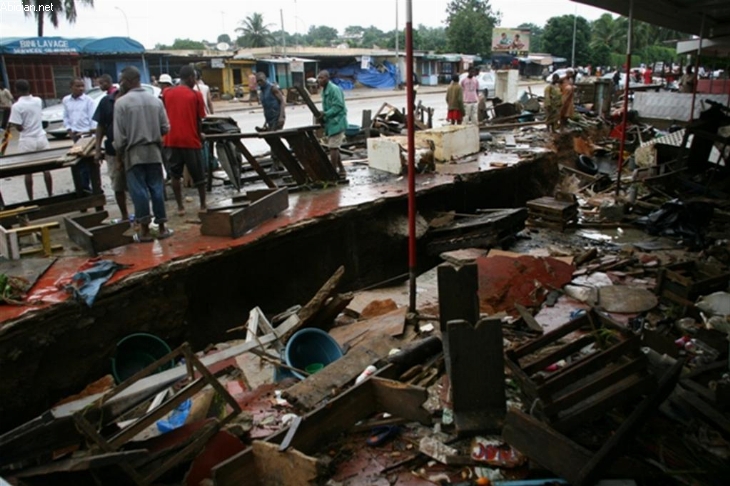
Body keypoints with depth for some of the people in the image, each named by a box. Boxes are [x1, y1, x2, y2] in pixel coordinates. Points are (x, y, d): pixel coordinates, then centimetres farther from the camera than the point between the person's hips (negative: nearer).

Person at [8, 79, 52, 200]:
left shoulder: (17, 106, -15)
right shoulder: (38, 101, 0)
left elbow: (19, 127, -14)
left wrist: (11, 122, 4)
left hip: (27, 141, -4)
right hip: (41, 138, 4)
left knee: (28, 172, 5)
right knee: (46, 169, 10)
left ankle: (31, 200, 9)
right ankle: (50, 195, 16)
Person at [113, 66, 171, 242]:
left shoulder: (121, 102, -8)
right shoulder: (155, 100, 4)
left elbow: (119, 134, -8)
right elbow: (165, 128, 5)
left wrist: (119, 153, 5)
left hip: (134, 153, -3)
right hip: (154, 151, 4)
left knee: (139, 190, 1)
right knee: (157, 188, 7)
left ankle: (144, 230, 5)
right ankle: (162, 227, 11)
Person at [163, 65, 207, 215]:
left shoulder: (167, 93, 4)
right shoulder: (196, 95, -5)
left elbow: (165, 115, 11)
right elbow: (199, 120, -3)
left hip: (172, 140, 3)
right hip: (190, 140, -3)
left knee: (175, 175, 10)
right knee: (198, 175, 10)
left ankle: (180, 207, 11)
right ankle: (203, 205, 15)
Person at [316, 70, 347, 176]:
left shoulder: (334, 89, -15)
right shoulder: (325, 90, 15)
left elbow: (339, 106, -22)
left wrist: (325, 114, -23)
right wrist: (323, 115, 2)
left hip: (336, 122, -10)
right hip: (331, 122, 10)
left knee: (333, 147, -9)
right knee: (334, 147, 14)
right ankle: (341, 169, 23)